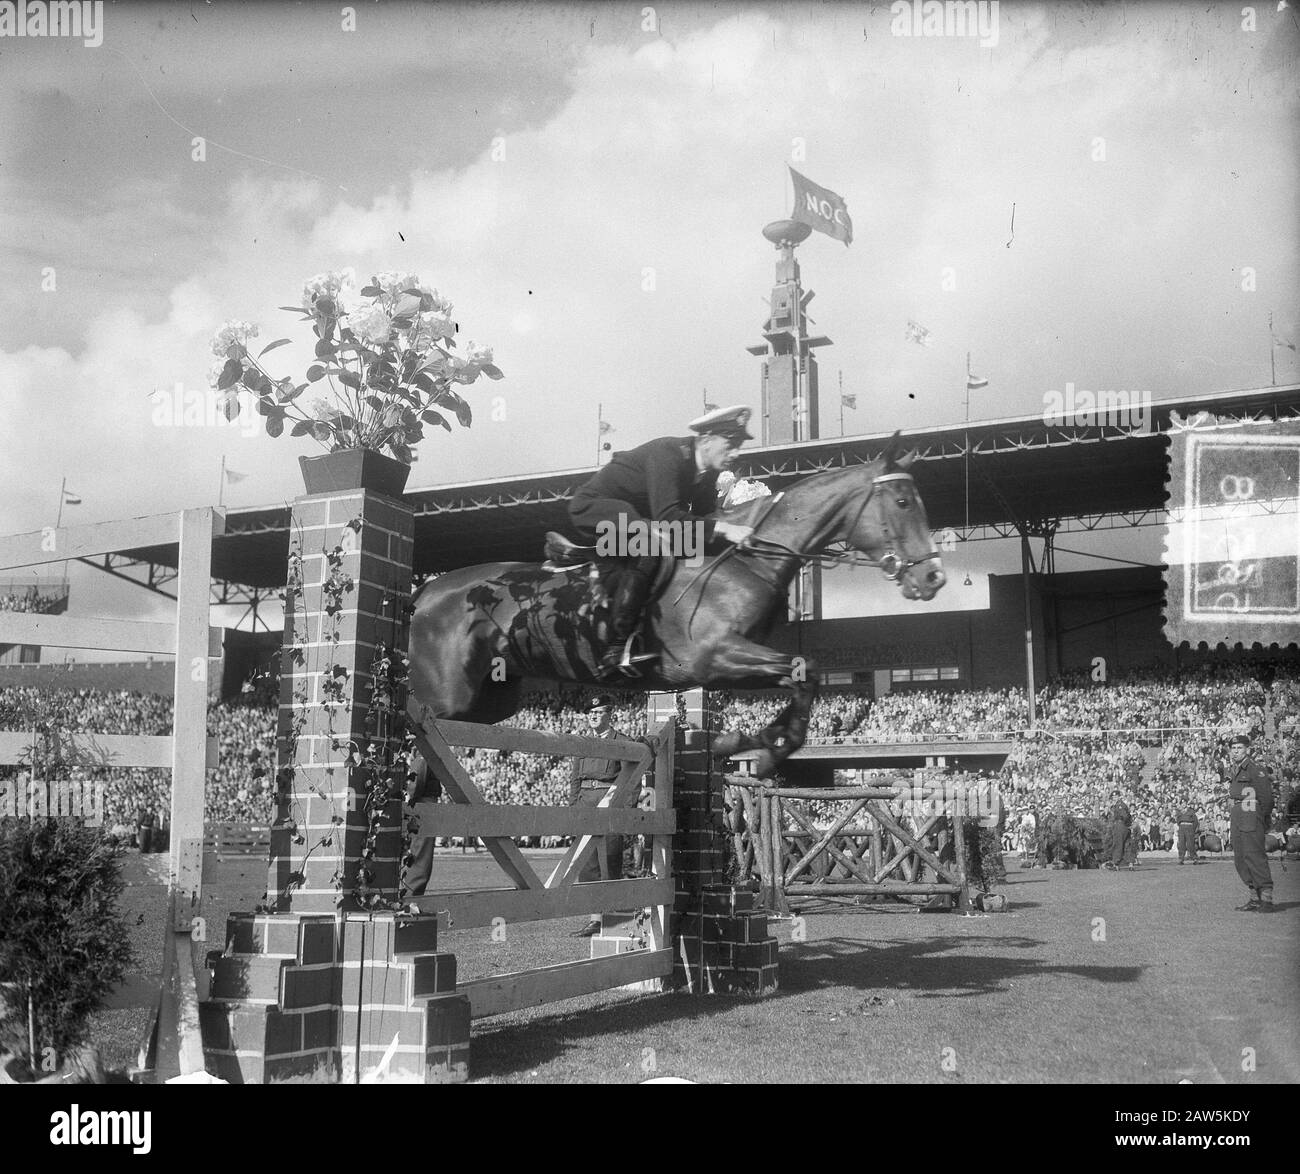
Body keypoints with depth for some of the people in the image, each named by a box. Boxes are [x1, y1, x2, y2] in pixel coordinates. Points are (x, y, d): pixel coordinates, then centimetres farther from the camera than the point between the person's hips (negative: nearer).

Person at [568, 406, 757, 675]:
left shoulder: (708, 471, -2)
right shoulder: (669, 454, -29)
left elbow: (703, 516, 5)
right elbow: (667, 517, -40)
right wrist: (723, 528, -44)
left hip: (635, 516, 10)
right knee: (651, 541, -34)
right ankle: (617, 649, -37)